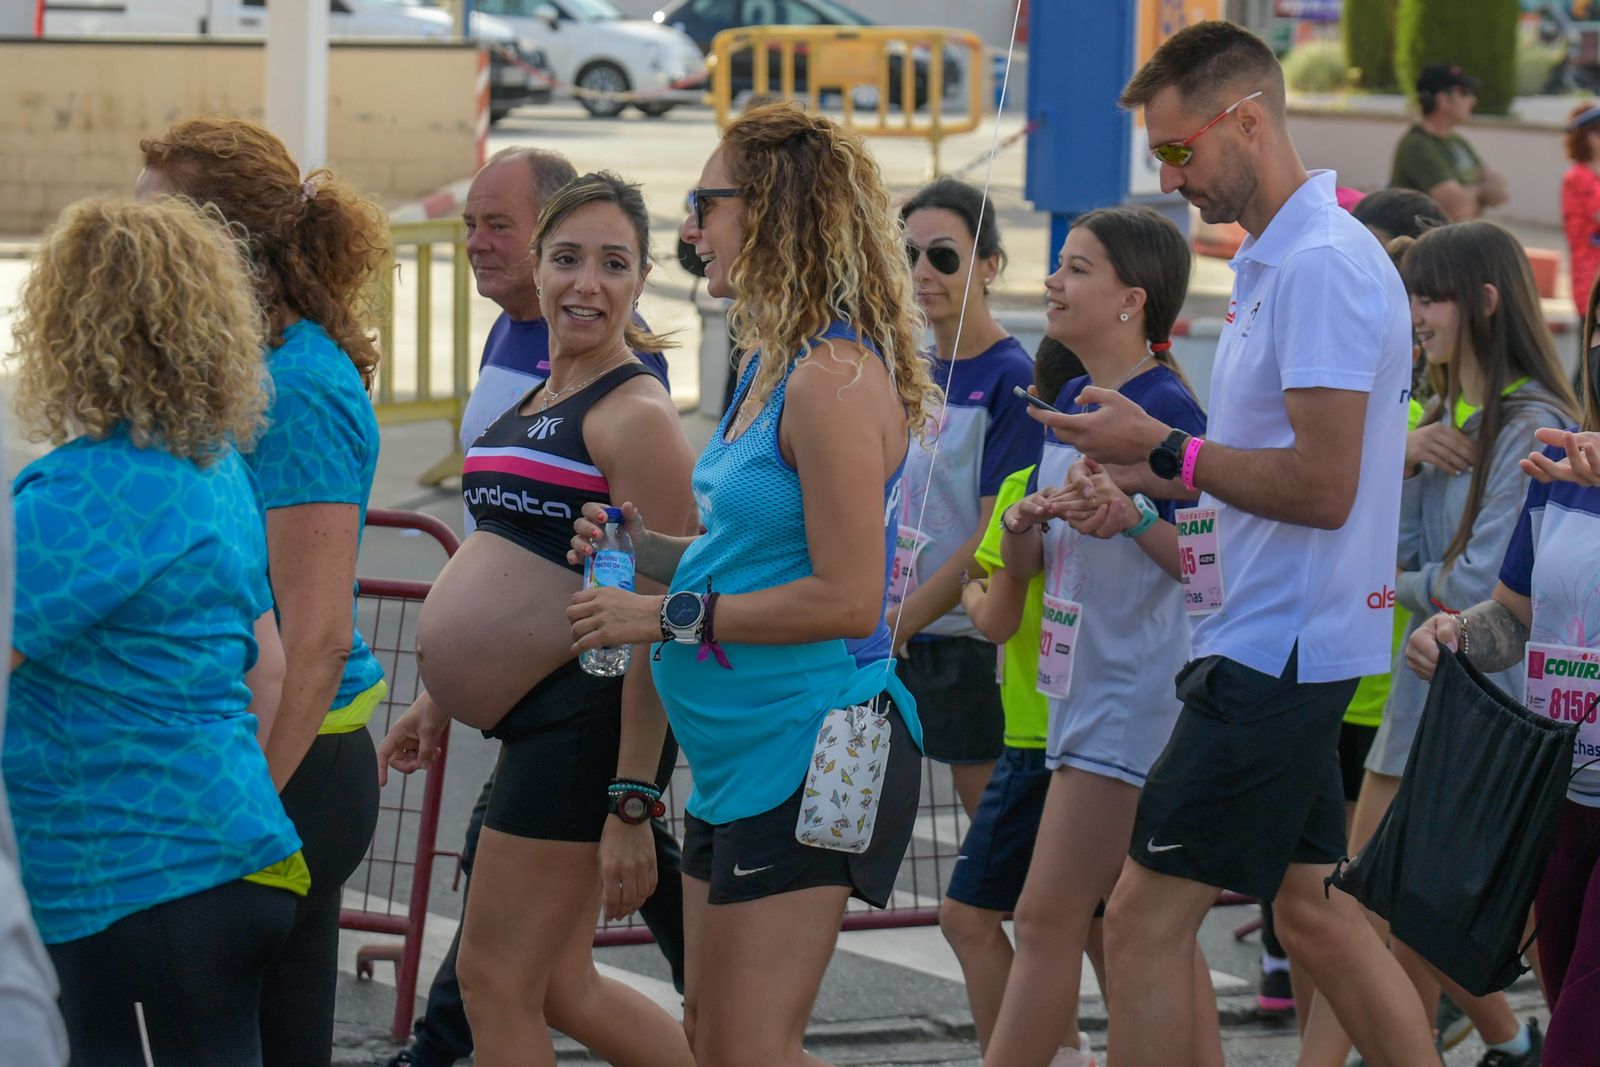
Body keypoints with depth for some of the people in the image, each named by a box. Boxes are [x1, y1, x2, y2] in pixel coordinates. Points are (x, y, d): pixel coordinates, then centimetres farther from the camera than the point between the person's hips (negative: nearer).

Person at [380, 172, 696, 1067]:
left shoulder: (634, 413, -15)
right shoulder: (536, 400, 15)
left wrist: (632, 802, -23)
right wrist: (445, 699, 23)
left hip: (588, 718, -10)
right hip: (541, 724, 10)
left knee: (499, 980, -3)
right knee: (559, 986, 15)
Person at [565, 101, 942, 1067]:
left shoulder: (834, 378, -18)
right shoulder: (776, 366, 14)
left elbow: (844, 598, -22)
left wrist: (670, 617, -17)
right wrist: (648, 547, 8)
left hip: (811, 753, -10)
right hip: (743, 755, 10)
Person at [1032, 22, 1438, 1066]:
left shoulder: (1322, 265, -18)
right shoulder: (1273, 260, 15)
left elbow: (1322, 488, -24)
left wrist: (1167, 450, -15)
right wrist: (1164, 469, 9)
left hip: (1277, 650, -11)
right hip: (1282, 646, 11)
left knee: (1147, 919, -9)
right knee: (1313, 905, 16)